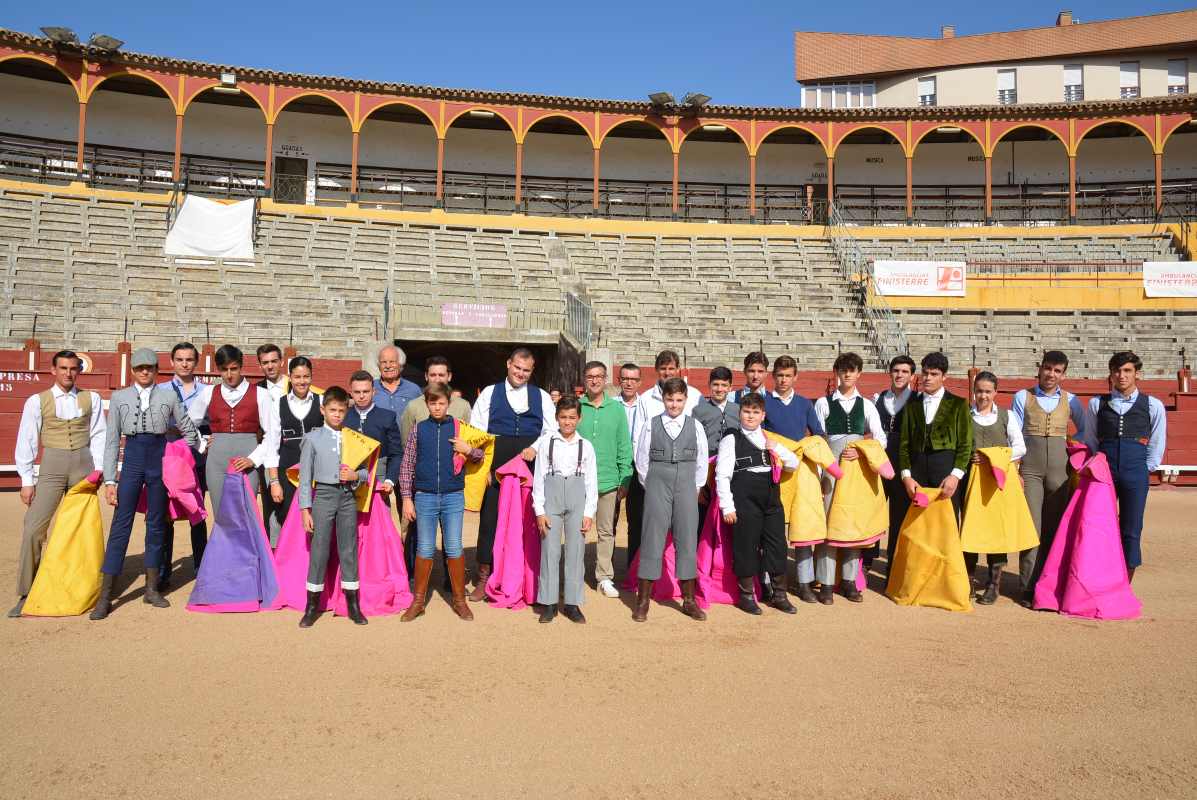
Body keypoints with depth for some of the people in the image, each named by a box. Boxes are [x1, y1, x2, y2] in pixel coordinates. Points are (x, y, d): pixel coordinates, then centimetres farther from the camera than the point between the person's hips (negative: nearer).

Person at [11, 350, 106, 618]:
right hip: (52, 466, -1)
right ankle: (26, 594, 1)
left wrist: (98, 468, -4)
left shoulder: (91, 399, 7)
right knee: (33, 529, -9)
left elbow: (99, 435, 5)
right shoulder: (37, 401, 4)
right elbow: (26, 442, 3)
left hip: (84, 465, 1)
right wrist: (27, 480, 0)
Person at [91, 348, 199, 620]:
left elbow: (189, 430, 13)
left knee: (156, 524, 8)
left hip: (160, 460, 1)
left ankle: (151, 588, 19)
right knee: (121, 525, -3)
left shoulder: (169, 396, 4)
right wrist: (109, 480, -2)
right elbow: (112, 441, 3)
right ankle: (105, 595, 2)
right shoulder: (119, 398, 4)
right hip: (132, 460, -1)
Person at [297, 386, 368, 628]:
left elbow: (366, 471, 11)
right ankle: (312, 605, 10)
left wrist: (356, 475, -12)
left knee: (349, 549, 7)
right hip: (324, 494, -2)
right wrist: (305, 508, -3)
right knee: (320, 549, 0)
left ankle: (353, 603, 14)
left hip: (348, 495, 2)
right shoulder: (313, 438, 1)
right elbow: (305, 476, 1)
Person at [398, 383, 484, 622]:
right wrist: (407, 499, -1)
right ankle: (419, 600, 18)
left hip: (453, 496, 0)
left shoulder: (459, 427, 3)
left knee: (454, 548, 3)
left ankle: (459, 599, 17)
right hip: (424, 497, 0)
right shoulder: (418, 429, 2)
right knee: (425, 549, 5)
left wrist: (468, 450, -9)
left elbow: (479, 456, 13)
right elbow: (406, 465, 4)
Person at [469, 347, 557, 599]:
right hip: (495, 469, -1)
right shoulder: (489, 393, 8)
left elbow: (552, 431, 10)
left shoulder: (542, 396, 12)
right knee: (489, 519, 0)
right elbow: (476, 432, 4)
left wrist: (536, 448, -8)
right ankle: (484, 576, 12)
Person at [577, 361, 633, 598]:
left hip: (608, 480, 1)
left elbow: (624, 446, 5)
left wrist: (625, 479, 1)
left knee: (606, 531, 8)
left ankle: (605, 578, 17)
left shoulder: (617, 408, 5)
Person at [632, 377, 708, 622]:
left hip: (687, 487, 1)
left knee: (687, 541, 4)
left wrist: (696, 488, 9)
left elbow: (702, 461, 11)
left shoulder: (695, 426, 4)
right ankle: (643, 600, 8)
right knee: (652, 541, -1)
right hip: (657, 485, -1)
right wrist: (651, 487, 6)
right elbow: (641, 460, 6)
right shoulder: (651, 426, 2)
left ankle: (689, 600, 15)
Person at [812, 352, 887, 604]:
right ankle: (826, 583, 2)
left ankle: (849, 581, 15)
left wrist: (860, 452, -12)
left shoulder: (866, 406, 11)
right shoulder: (823, 403, 5)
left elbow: (881, 438, 5)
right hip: (829, 468, -2)